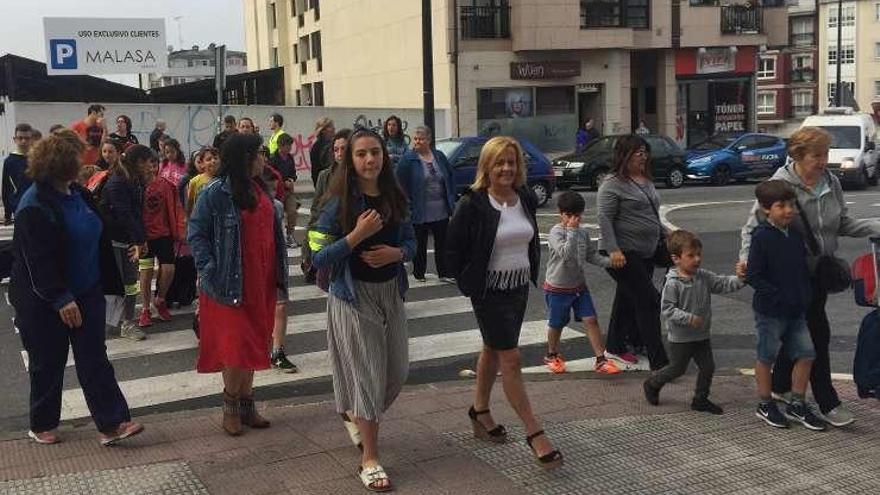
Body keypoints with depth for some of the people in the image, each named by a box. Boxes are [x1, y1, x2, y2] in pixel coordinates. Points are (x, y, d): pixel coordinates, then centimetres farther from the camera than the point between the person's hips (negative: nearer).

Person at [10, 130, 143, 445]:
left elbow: (98, 239, 15)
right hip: (45, 301, -7)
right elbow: (38, 259, -23)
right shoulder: (34, 205, -20)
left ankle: (111, 424, 5)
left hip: (86, 293, 7)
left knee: (94, 359, 4)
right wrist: (61, 299, -24)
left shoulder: (78, 194, 5)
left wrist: (106, 284, 17)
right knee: (48, 364, 8)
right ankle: (42, 425, 26)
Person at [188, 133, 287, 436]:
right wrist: (210, 272, -19)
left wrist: (277, 273, 10)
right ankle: (231, 407, 17)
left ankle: (246, 405, 27)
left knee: (252, 345, 14)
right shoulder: (215, 193, -13)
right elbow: (196, 234, -11)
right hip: (230, 285, -6)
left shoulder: (260, 189, 7)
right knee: (236, 346, -2)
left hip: (260, 283, 7)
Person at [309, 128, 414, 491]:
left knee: (398, 370, 12)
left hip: (390, 293, 6)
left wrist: (396, 252, -11)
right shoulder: (338, 202, -12)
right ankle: (370, 460, 13)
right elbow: (319, 257, -14)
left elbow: (411, 242, 11)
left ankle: (354, 415, 41)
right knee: (368, 375, -1)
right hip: (354, 297, -5)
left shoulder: (395, 198, 3)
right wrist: (358, 235, -25)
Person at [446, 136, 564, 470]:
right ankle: (534, 433, -1)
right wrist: (469, 284, -7)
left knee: (493, 350, 20)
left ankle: (479, 412, 36)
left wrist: (533, 272, 14)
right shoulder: (473, 204, -16)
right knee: (511, 360, -6)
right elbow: (453, 250, -10)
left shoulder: (526, 199, 1)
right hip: (490, 292, -6)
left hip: (519, 287, 7)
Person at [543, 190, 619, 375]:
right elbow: (566, 253, -32)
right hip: (558, 288, -5)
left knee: (591, 320, -5)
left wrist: (609, 261, -6)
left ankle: (601, 360, 0)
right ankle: (552, 356, 35)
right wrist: (571, 230, -31)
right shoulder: (556, 232, -18)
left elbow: (591, 255, 8)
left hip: (579, 285, 5)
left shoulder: (583, 233, 3)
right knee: (556, 324, 11)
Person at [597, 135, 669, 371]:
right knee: (649, 300, -10)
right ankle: (658, 360, -7)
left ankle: (614, 348, 29)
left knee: (628, 299, 16)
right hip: (624, 254, -9)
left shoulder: (645, 180, 14)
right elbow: (605, 219, -17)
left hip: (646, 253, 9)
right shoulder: (613, 184, -12)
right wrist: (613, 250, -25)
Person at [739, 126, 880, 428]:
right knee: (817, 333, -5)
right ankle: (828, 404, 4)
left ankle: (781, 386, 34)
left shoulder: (831, 183, 2)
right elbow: (753, 226, -10)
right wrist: (745, 259, -24)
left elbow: (844, 224, 11)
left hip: (821, 272, 6)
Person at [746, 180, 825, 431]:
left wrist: (805, 296, 5)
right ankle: (765, 405, 22)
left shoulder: (796, 235, 6)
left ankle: (797, 405, 21)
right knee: (767, 356, 7)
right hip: (770, 311, -6)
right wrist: (779, 297, -19)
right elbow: (753, 276, -17)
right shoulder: (761, 237, -15)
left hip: (796, 311, 7)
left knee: (806, 353, 7)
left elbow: (804, 269, 17)